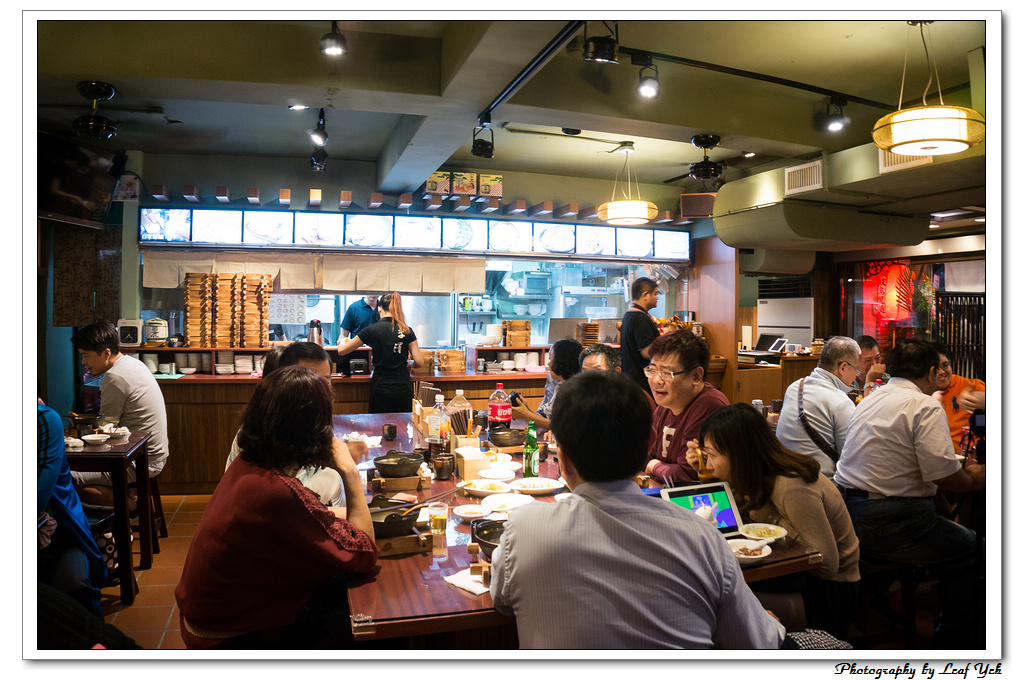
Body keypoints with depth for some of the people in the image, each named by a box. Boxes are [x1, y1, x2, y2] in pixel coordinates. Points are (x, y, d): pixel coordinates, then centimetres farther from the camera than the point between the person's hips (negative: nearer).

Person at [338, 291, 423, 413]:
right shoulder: (407, 331, 0)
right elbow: (419, 362, -2)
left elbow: (341, 351, 1)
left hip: (381, 389, -1)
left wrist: (342, 343, 24)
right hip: (403, 388, 1)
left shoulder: (372, 330, -4)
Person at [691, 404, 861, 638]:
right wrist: (708, 476, -1)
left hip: (829, 592, -7)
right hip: (799, 575, 7)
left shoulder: (793, 489, -28)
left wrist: (771, 517, -24)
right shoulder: (763, 477, -4)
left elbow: (827, 565, -27)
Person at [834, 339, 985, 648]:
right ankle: (955, 642, 20)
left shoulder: (870, 400, 16)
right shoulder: (926, 406, -11)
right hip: (888, 524, -8)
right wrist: (972, 478, 6)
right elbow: (944, 474, -17)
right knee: (969, 548, 10)